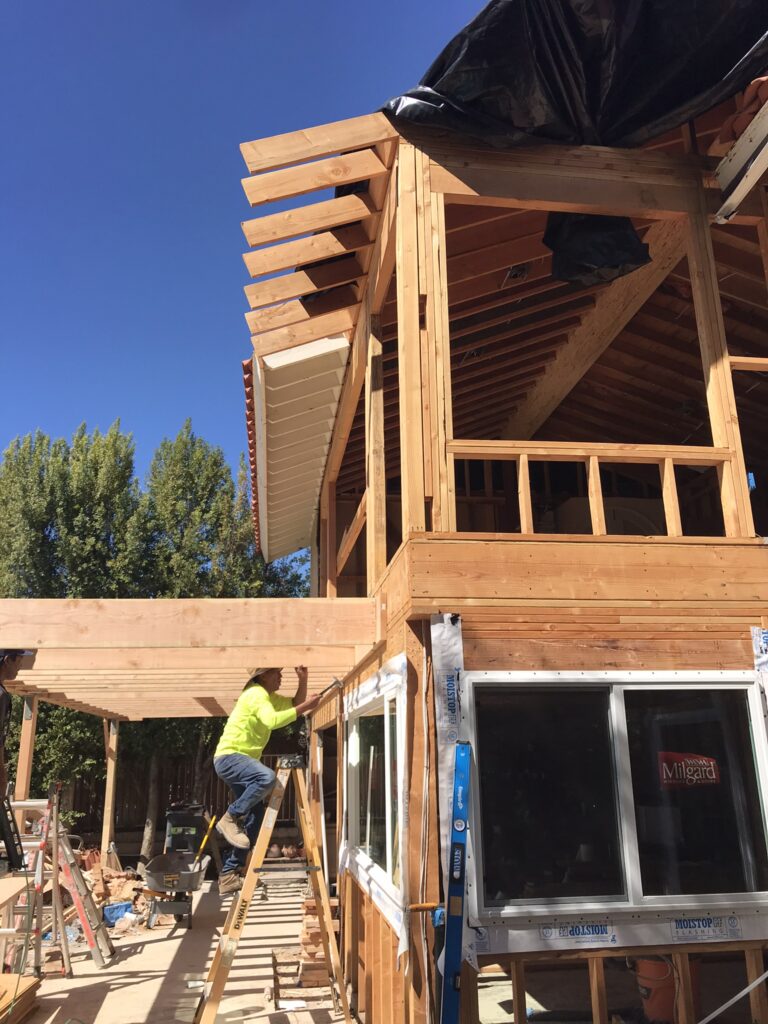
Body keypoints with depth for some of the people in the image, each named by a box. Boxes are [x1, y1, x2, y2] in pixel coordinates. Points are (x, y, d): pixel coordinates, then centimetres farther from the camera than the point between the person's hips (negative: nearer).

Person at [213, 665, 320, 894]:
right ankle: (230, 818, -17)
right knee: (267, 777, -35)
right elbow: (273, 721, -29)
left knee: (255, 815, 6)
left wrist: (303, 681, 3)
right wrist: (304, 707, -28)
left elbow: (294, 704, 17)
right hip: (229, 757, -10)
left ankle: (229, 874, 12)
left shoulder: (269, 697, 17)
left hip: (242, 761, 10)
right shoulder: (256, 693, -14)